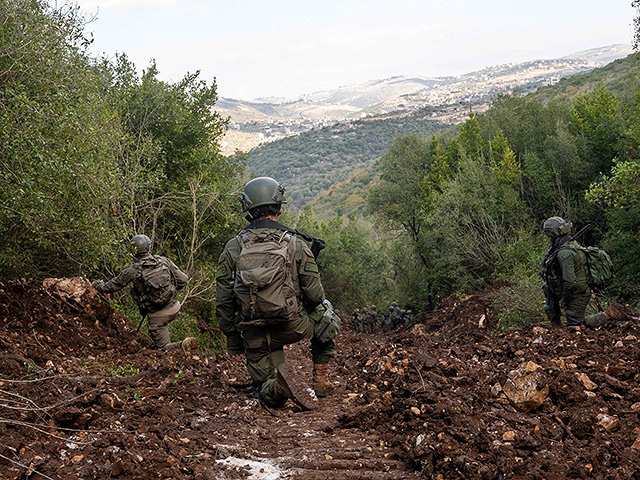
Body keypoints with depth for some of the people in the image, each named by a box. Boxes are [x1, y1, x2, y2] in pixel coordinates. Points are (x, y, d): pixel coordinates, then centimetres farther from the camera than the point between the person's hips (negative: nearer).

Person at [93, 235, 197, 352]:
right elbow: (183, 279, -2)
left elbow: (111, 287, 5)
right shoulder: (163, 260, -4)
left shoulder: (132, 272, -10)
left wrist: (98, 285, 27)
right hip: (174, 308, 4)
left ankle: (184, 344, -19)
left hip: (158, 315, -4)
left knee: (163, 347, 7)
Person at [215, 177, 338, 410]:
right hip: (293, 326, -1)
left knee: (270, 394, 14)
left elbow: (223, 300, 1)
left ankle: (278, 385, -24)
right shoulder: (295, 242, -5)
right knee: (327, 317, 31)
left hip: (255, 336, 1)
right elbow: (315, 293, -4)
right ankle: (320, 379, 20)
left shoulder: (233, 247, -1)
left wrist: (231, 335, 14)